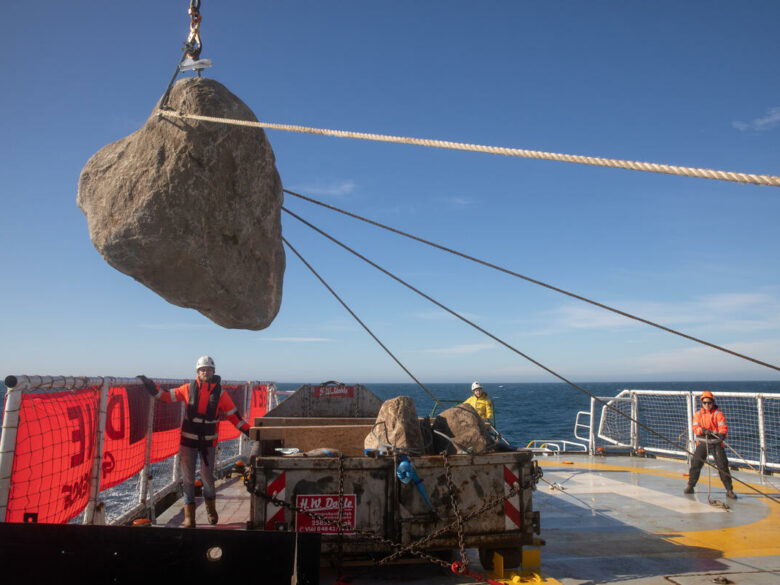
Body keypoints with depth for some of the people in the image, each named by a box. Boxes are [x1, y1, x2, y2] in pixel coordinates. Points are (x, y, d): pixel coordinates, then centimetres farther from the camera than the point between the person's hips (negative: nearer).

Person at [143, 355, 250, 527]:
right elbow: (169, 396, 9)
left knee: (207, 477, 3)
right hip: (188, 440, 1)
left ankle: (211, 509, 31)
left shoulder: (220, 393, -1)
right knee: (188, 479, 4)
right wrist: (153, 390, -4)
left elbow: (233, 415, 1)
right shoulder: (189, 389, 0)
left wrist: (248, 430, -4)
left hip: (208, 442, -1)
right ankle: (189, 517, 17)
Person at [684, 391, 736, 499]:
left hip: (716, 443, -2)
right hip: (702, 442, 2)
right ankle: (690, 486, 15)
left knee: (723, 465, -5)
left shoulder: (718, 414, 0)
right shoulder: (698, 414, 9)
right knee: (695, 464, 1)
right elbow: (695, 428, -2)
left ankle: (729, 490, 7)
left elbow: (723, 426, -12)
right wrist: (703, 430, -23)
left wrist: (722, 434, -33)